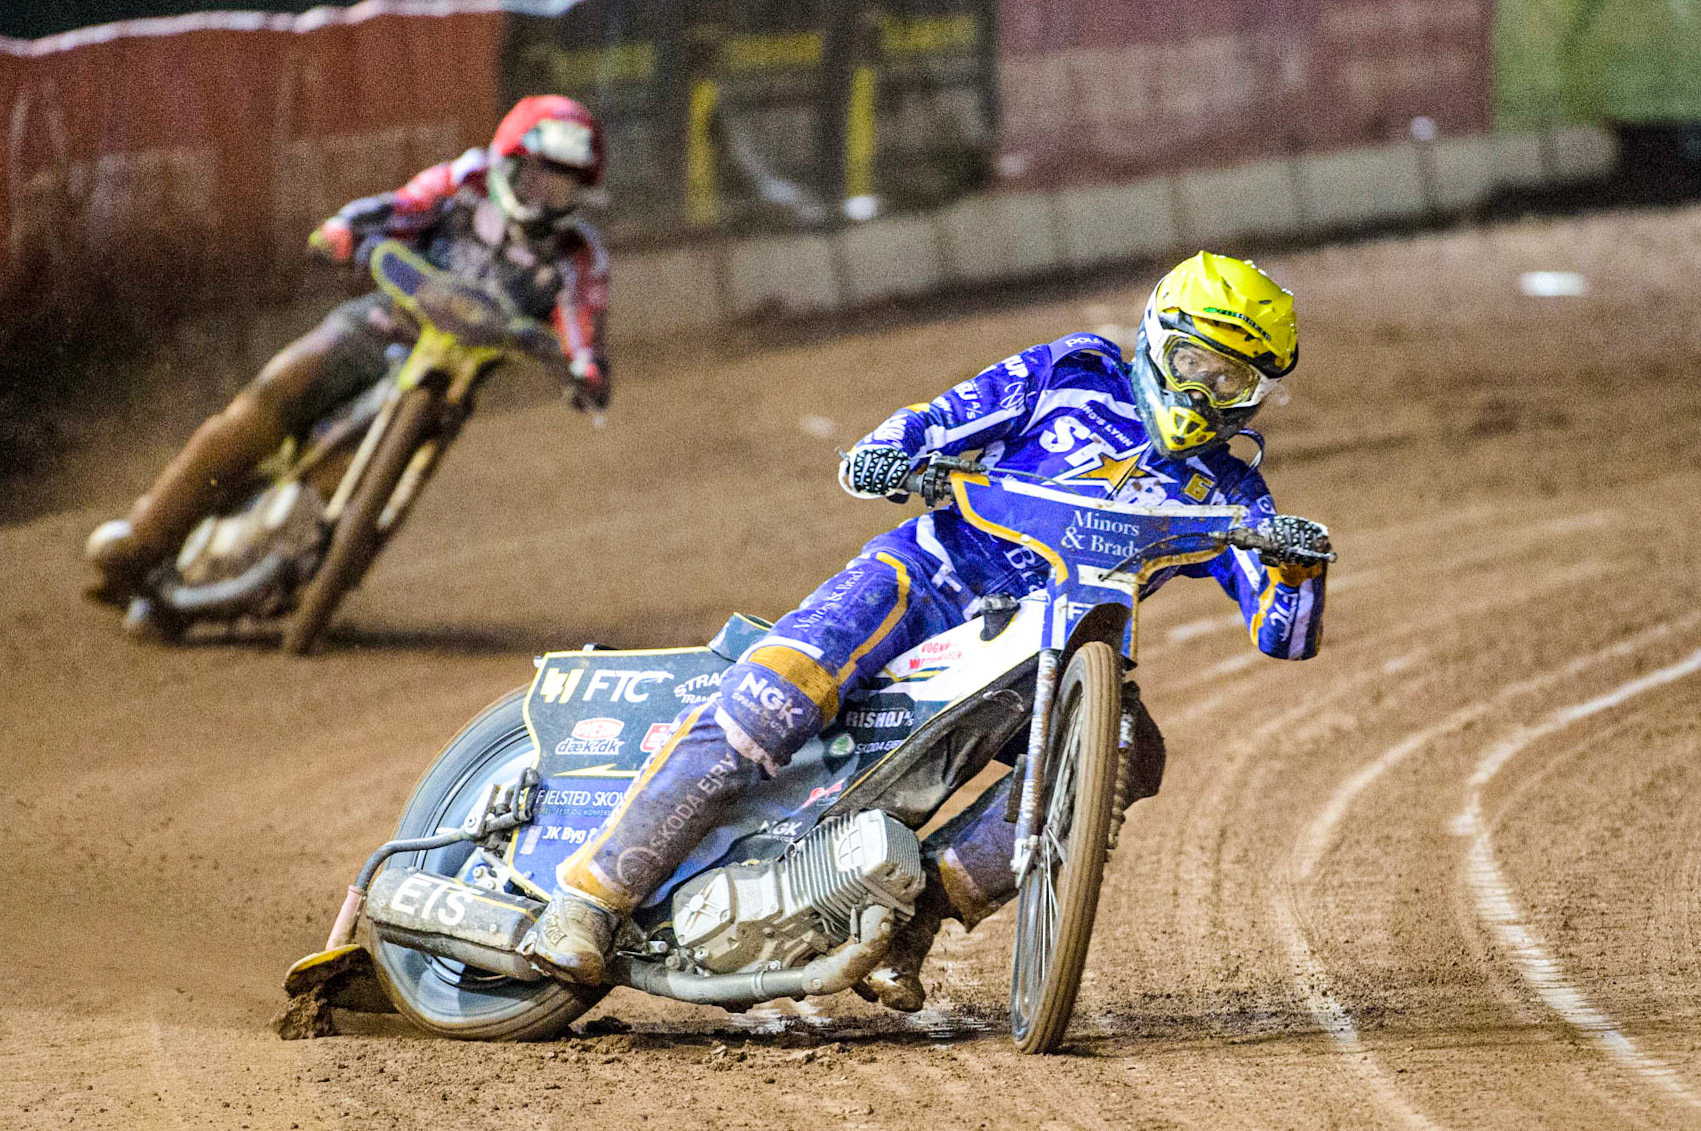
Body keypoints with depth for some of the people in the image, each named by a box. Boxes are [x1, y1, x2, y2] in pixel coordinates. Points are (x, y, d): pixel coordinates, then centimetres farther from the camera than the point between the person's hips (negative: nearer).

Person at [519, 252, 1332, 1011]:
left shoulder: (1222, 496, 12)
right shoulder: (1075, 376, 9)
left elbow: (1284, 637, 3)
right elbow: (938, 423, 10)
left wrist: (1298, 565, -19)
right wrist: (883, 456, -14)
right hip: (929, 575, -3)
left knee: (1128, 747, -28)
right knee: (776, 695, -29)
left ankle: (926, 898, -22)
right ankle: (593, 893, -27)